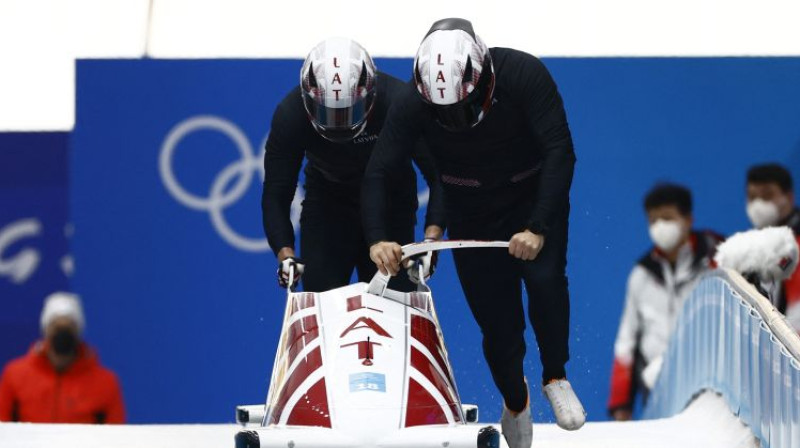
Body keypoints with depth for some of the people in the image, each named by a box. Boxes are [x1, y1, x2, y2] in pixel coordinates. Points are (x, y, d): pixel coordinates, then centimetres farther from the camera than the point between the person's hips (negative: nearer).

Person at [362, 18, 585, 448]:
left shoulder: (525, 75, -28)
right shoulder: (415, 103, -22)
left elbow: (560, 151, -28)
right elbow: (377, 172, -18)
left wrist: (539, 228, -36)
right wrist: (377, 239, -34)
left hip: (535, 201, -1)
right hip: (472, 215, 1)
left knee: (545, 278, -29)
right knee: (496, 319, 0)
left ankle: (556, 378, -7)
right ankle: (515, 404, 29)